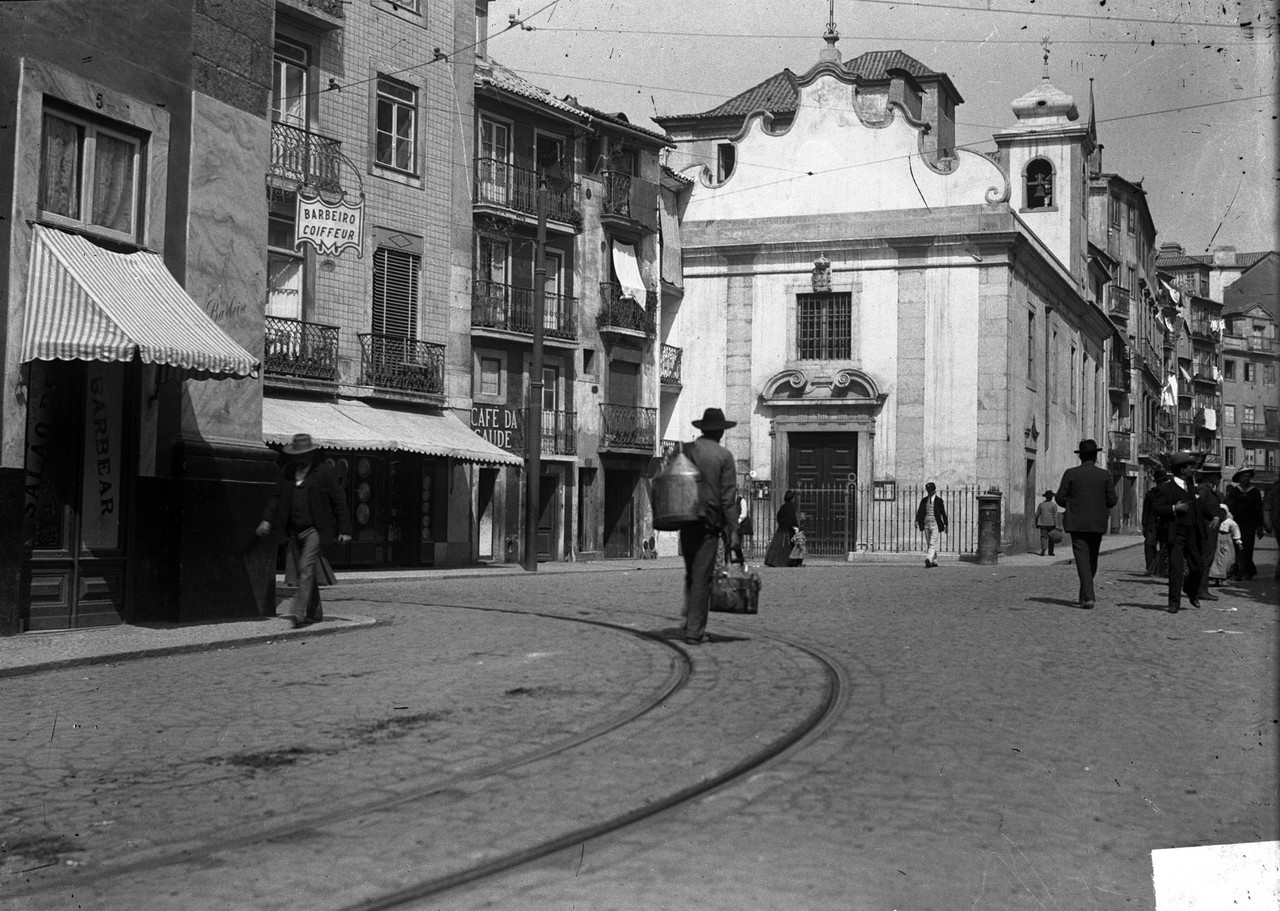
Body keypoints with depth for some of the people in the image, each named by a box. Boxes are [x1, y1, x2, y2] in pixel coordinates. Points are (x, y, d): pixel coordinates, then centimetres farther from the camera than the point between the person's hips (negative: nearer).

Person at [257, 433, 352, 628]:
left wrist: (344, 530, -4)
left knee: (306, 568, -17)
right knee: (302, 572, 11)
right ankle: (313, 612, 22)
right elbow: (277, 497, 15)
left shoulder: (324, 472, -5)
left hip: (314, 529, -6)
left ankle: (298, 612, -22)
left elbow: (339, 501, -3)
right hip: (294, 531, 6)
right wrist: (267, 520, 1)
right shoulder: (286, 472, 9)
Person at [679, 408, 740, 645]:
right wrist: (733, 531, -6)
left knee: (691, 574, 17)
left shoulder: (684, 451, 5)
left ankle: (690, 623, 17)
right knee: (702, 577, -1)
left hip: (686, 520, 4)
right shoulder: (724, 456, -4)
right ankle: (694, 632, -1)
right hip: (709, 522, -4)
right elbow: (729, 497, -8)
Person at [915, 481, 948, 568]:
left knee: (932, 543, -15)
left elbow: (943, 513, 3)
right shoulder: (924, 500, 10)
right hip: (926, 524, 5)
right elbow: (920, 511, 4)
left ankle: (928, 560, -28)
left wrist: (945, 525, 2)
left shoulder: (939, 500, 0)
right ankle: (934, 561, 17)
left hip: (935, 524, -5)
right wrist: (917, 521, -10)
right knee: (927, 543, 8)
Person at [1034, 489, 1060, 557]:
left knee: (1043, 537, -3)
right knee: (1051, 537, 10)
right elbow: (1055, 516, -8)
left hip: (1042, 523, 1)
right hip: (1051, 523, -1)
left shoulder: (1040, 504, 4)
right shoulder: (1054, 505, -4)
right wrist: (1056, 525, -7)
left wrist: (1036, 523, 15)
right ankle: (1050, 552, 15)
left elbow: (1037, 515, 5)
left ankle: (1043, 549, -24)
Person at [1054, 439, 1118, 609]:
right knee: (1092, 558, 16)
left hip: (1077, 523, -2)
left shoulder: (1070, 474, -4)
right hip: (1097, 523, 2)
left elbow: (1060, 498, -4)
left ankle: (1088, 596, -17)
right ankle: (1086, 593, 24)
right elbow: (1111, 500, -2)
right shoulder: (1105, 475, 0)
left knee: (1082, 558, -5)